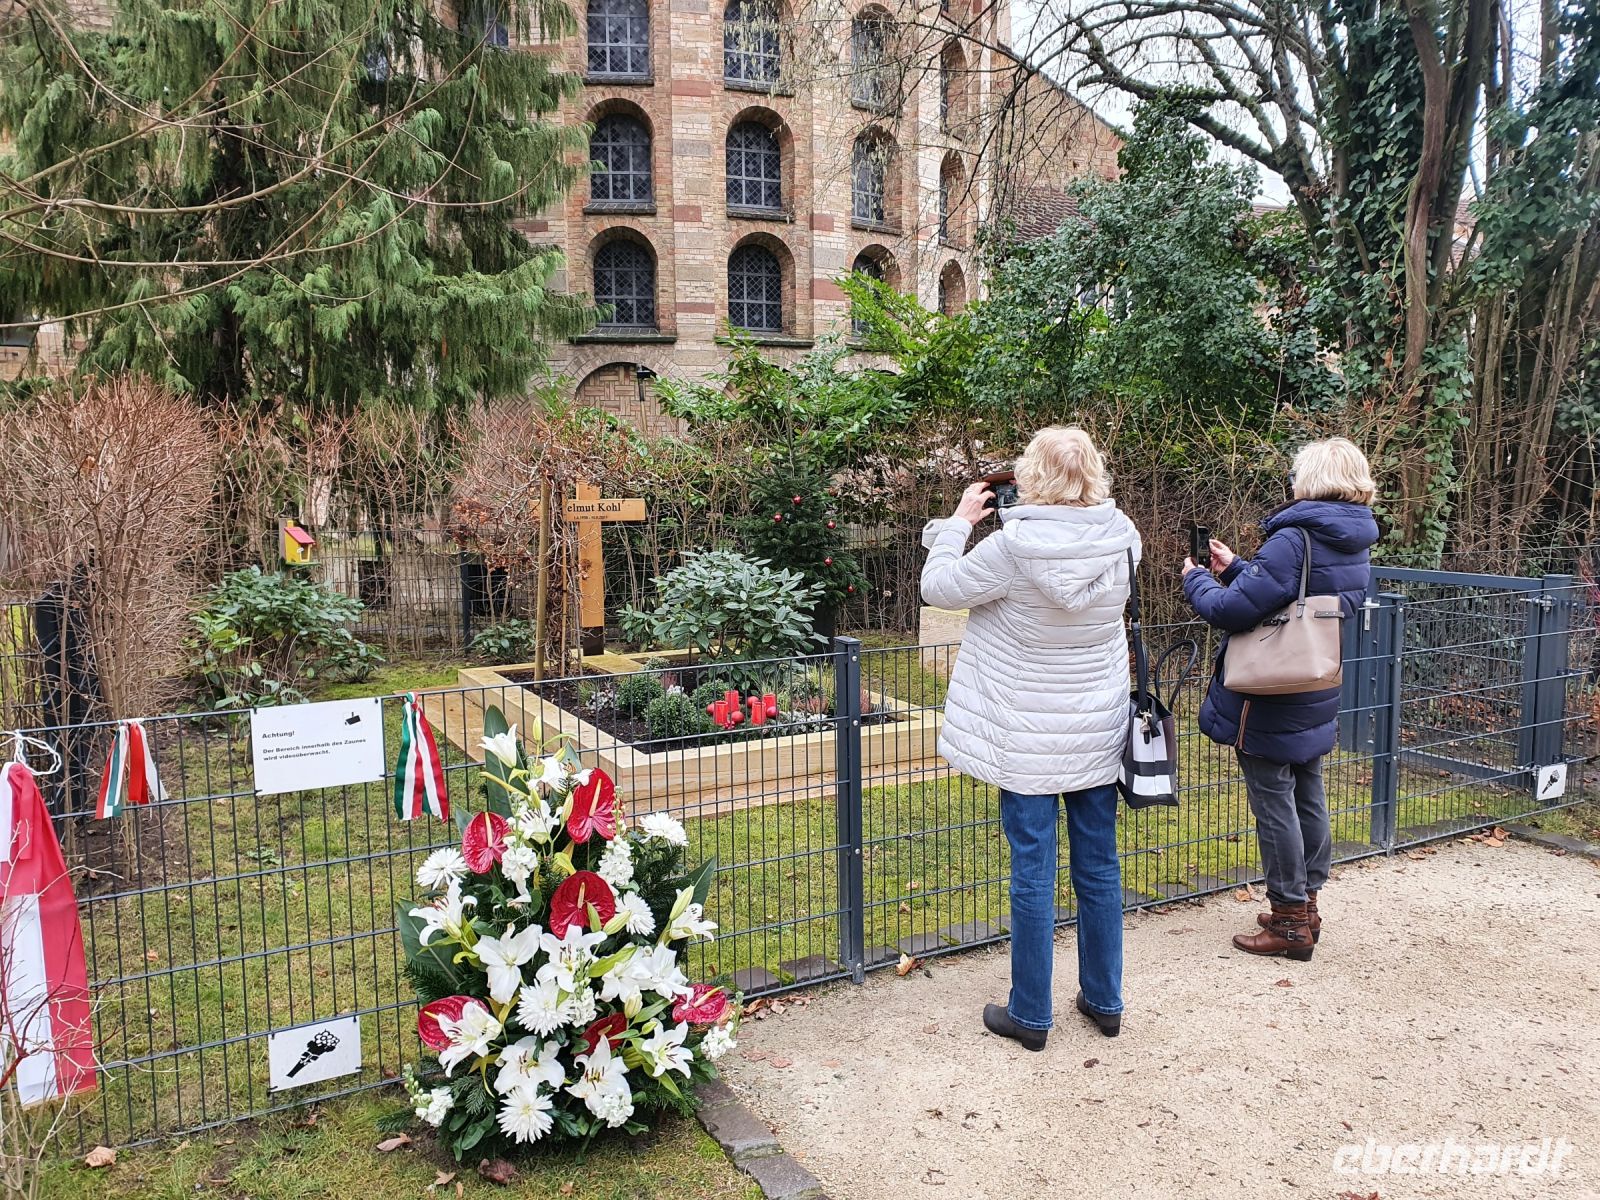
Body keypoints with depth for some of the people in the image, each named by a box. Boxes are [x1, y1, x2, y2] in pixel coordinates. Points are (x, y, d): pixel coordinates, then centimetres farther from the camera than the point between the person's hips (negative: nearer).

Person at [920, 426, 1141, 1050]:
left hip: (1030, 741, -4)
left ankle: (1029, 1014, 18)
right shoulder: (1121, 538, -7)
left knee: (1032, 873, 5)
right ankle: (1104, 999, 31)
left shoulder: (1014, 545, -22)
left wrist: (959, 519, 2)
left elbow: (937, 587, -10)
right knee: (1099, 868, 16)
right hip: (1098, 735, 5)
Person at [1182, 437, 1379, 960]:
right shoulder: (1354, 549, 6)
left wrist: (1197, 580, -5)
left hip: (1268, 705, -9)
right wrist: (1235, 568, 15)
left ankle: (1289, 921, 13)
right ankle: (1306, 904, 31)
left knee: (1274, 806, 3)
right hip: (1315, 704, 9)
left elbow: (1232, 610, -24)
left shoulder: (1292, 541, -23)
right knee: (1308, 800, 18)